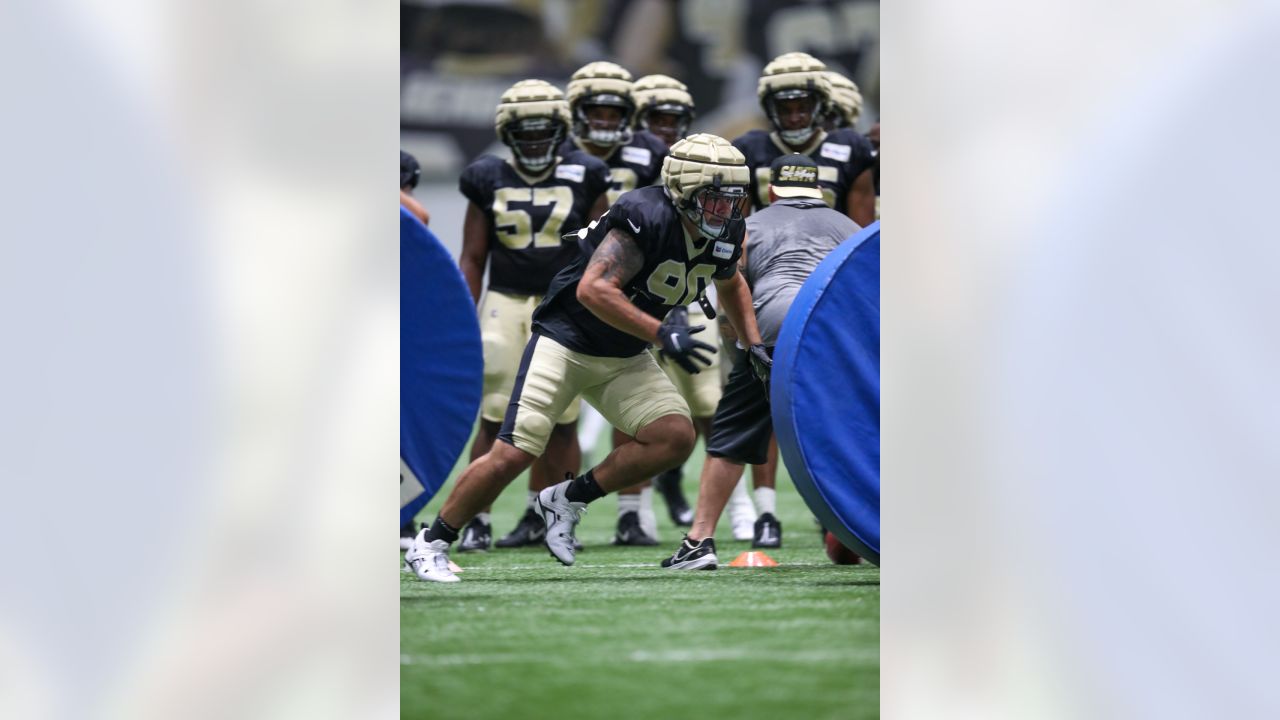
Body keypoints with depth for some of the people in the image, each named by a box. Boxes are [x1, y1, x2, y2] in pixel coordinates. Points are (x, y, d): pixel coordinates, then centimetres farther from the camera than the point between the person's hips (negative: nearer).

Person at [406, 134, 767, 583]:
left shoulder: (723, 237, -2)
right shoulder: (647, 219, -26)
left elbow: (730, 284, 23)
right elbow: (593, 290, -34)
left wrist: (754, 345, 13)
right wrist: (661, 334, -37)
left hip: (625, 360, 7)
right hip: (567, 340, -7)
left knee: (675, 437, -14)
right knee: (513, 455, -12)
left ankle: (568, 499, 2)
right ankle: (430, 544, 5)